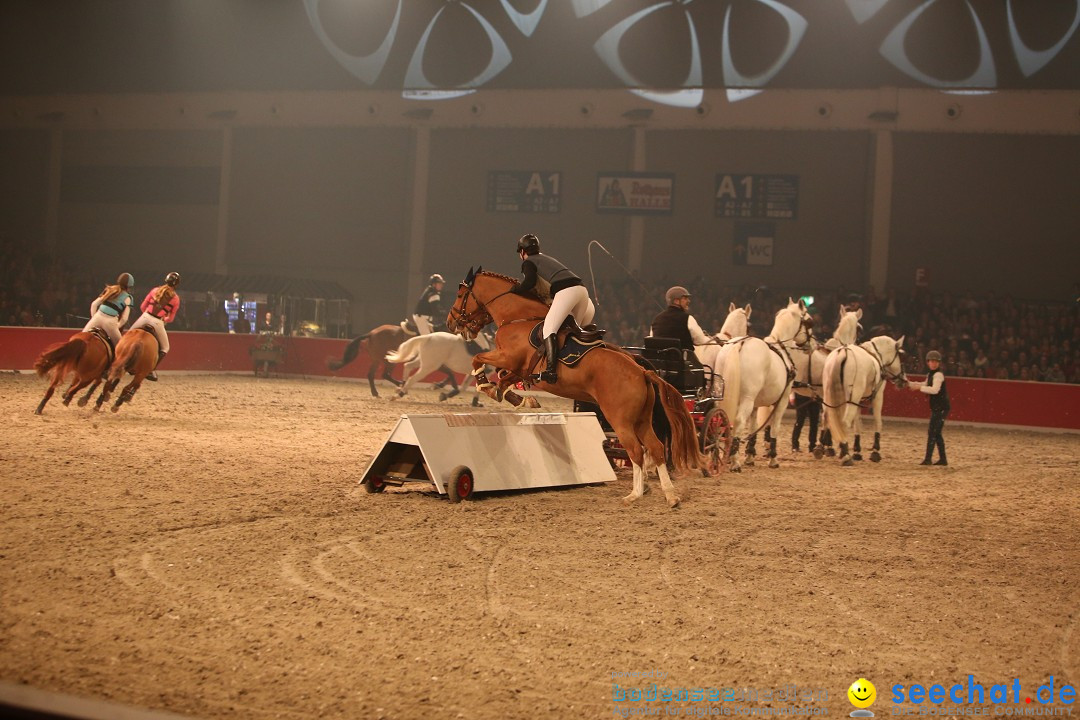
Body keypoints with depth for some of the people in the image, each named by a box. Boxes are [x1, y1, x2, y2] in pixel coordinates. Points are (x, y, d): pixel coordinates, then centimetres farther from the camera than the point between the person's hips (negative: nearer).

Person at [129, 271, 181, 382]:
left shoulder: (155, 290, 8)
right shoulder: (175, 298, 2)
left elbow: (143, 306, 12)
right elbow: (171, 318, 4)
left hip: (145, 317, 2)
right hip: (158, 323, -2)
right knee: (164, 348, 17)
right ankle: (152, 369, 4)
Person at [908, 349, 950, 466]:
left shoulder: (938, 374, -14)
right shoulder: (930, 374, 14)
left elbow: (935, 390, -28)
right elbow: (927, 385, 34)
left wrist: (919, 387, -23)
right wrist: (910, 384, 26)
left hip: (941, 408, -10)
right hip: (936, 408, 10)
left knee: (932, 432, -12)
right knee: (936, 434, 15)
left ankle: (928, 459, -14)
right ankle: (943, 459, 21)